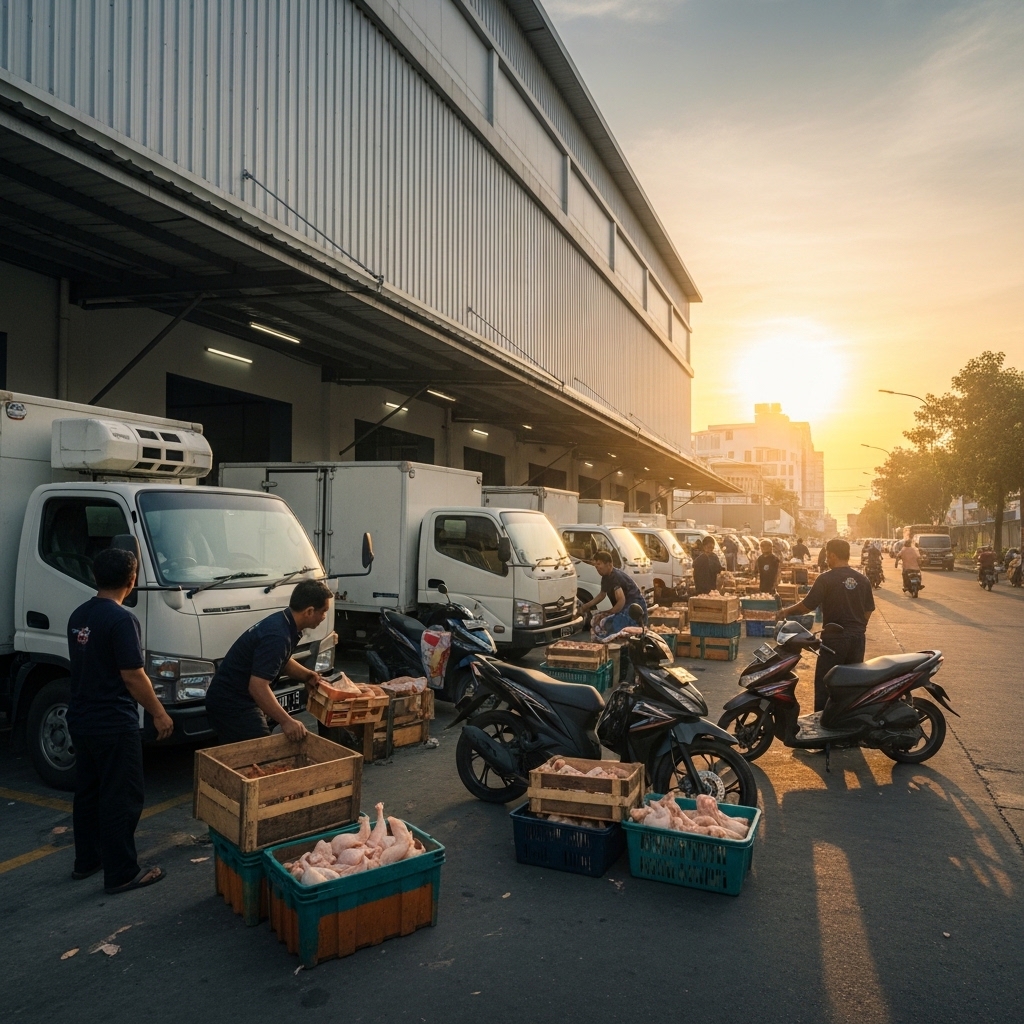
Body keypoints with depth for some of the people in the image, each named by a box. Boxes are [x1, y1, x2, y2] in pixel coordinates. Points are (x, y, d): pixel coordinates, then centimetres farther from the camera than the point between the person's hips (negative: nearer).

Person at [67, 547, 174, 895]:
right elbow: (132, 675, -21)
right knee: (122, 797, 1)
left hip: (80, 719, 9)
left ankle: (86, 860, 33)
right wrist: (159, 713, -11)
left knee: (87, 791, 20)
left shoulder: (78, 616, 6)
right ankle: (122, 873, 9)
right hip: (113, 725, -9)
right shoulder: (121, 619, -21)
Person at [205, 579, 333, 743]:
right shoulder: (277, 637, -28)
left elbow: (283, 660, 22)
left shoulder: (281, 621, 3)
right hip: (232, 705, -10)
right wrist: (286, 721, -29)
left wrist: (305, 674, 5)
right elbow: (257, 686, -32)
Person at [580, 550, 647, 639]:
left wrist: (608, 613, -18)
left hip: (635, 609, -11)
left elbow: (621, 601, -28)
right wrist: (586, 606, 22)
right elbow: (602, 595, 28)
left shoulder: (615, 577, -20)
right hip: (626, 608, 11)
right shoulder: (606, 577, 11)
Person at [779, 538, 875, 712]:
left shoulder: (826, 579, -13)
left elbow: (807, 606, -12)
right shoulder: (862, 580, 4)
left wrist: (787, 611, 4)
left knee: (825, 683, 3)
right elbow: (869, 610, 10)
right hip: (857, 637, 6)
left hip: (835, 638, -6)